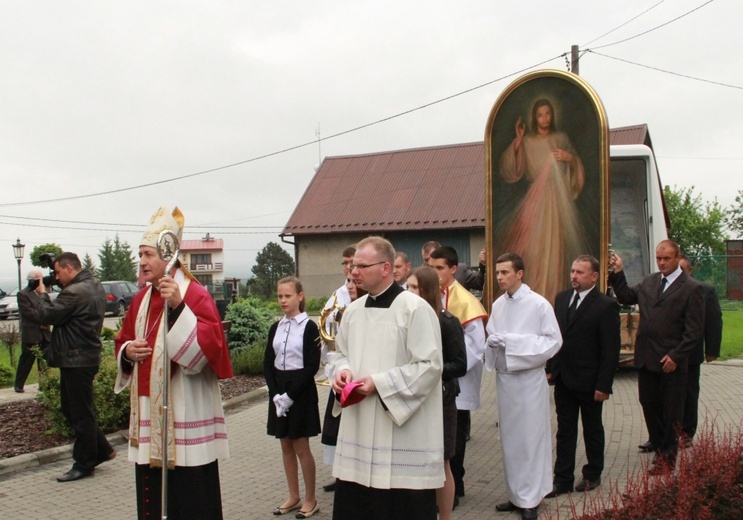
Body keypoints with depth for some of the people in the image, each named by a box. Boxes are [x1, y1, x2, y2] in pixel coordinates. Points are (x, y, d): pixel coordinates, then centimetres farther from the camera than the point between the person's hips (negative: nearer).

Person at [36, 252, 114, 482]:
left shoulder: (76, 291, -21)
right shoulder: (94, 286, 12)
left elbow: (46, 316, -18)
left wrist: (42, 294, -2)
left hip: (77, 360, -10)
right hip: (85, 357, 10)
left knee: (80, 413, 1)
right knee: (72, 409, 18)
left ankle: (84, 464, 12)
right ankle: (102, 449, 24)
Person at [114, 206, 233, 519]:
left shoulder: (195, 295, -10)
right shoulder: (141, 298, 12)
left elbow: (209, 344, -23)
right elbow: (123, 341, 22)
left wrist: (178, 306, -31)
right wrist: (127, 352, -1)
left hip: (184, 412, -7)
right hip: (148, 412, 7)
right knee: (151, 494, 12)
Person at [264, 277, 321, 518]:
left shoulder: (309, 327, -9)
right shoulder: (275, 328, 8)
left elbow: (312, 366, -13)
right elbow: (268, 363, 7)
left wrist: (290, 396, -17)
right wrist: (275, 394, -7)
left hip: (301, 392, -6)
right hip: (278, 392, 6)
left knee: (301, 447, -1)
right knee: (286, 446, 12)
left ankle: (310, 499, 13)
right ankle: (293, 497, 24)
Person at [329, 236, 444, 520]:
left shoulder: (415, 308, -12)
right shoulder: (353, 310, 10)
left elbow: (430, 366, -16)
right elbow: (341, 354, 21)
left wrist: (380, 383, -19)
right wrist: (342, 371, -3)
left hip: (404, 434, -7)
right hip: (358, 429, 7)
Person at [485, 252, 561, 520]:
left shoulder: (539, 304, -10)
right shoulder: (498, 305, 4)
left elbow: (554, 340, -11)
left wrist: (512, 342, -18)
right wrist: (491, 342, -13)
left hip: (529, 378, -5)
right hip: (504, 377, 5)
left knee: (530, 438, 2)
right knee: (509, 439, 12)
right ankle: (516, 495, 26)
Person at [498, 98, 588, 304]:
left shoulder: (561, 138, 13)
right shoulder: (527, 142, 6)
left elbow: (578, 166, 16)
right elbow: (511, 171, -4)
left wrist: (569, 157, -5)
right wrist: (517, 141, -11)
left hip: (560, 199, 2)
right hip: (536, 200, -2)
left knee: (559, 244, -1)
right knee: (535, 244, -10)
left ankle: (558, 291, 7)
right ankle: (536, 293, -4)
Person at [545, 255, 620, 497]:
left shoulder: (606, 306, -13)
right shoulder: (562, 298, 5)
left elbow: (611, 350, -14)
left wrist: (604, 385, -16)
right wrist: (550, 369, 7)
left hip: (589, 382, -5)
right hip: (563, 378, 5)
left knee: (592, 430, 14)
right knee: (565, 431, 10)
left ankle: (592, 475, 30)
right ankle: (562, 480, 17)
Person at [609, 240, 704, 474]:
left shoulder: (692, 288, -8)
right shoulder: (648, 282, 10)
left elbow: (694, 331, -10)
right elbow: (626, 297, 20)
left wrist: (675, 356, -16)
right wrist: (618, 273, 9)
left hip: (671, 362, -5)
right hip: (646, 358, 5)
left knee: (671, 411, 8)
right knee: (649, 406, 13)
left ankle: (667, 458, 23)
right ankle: (659, 449, 32)